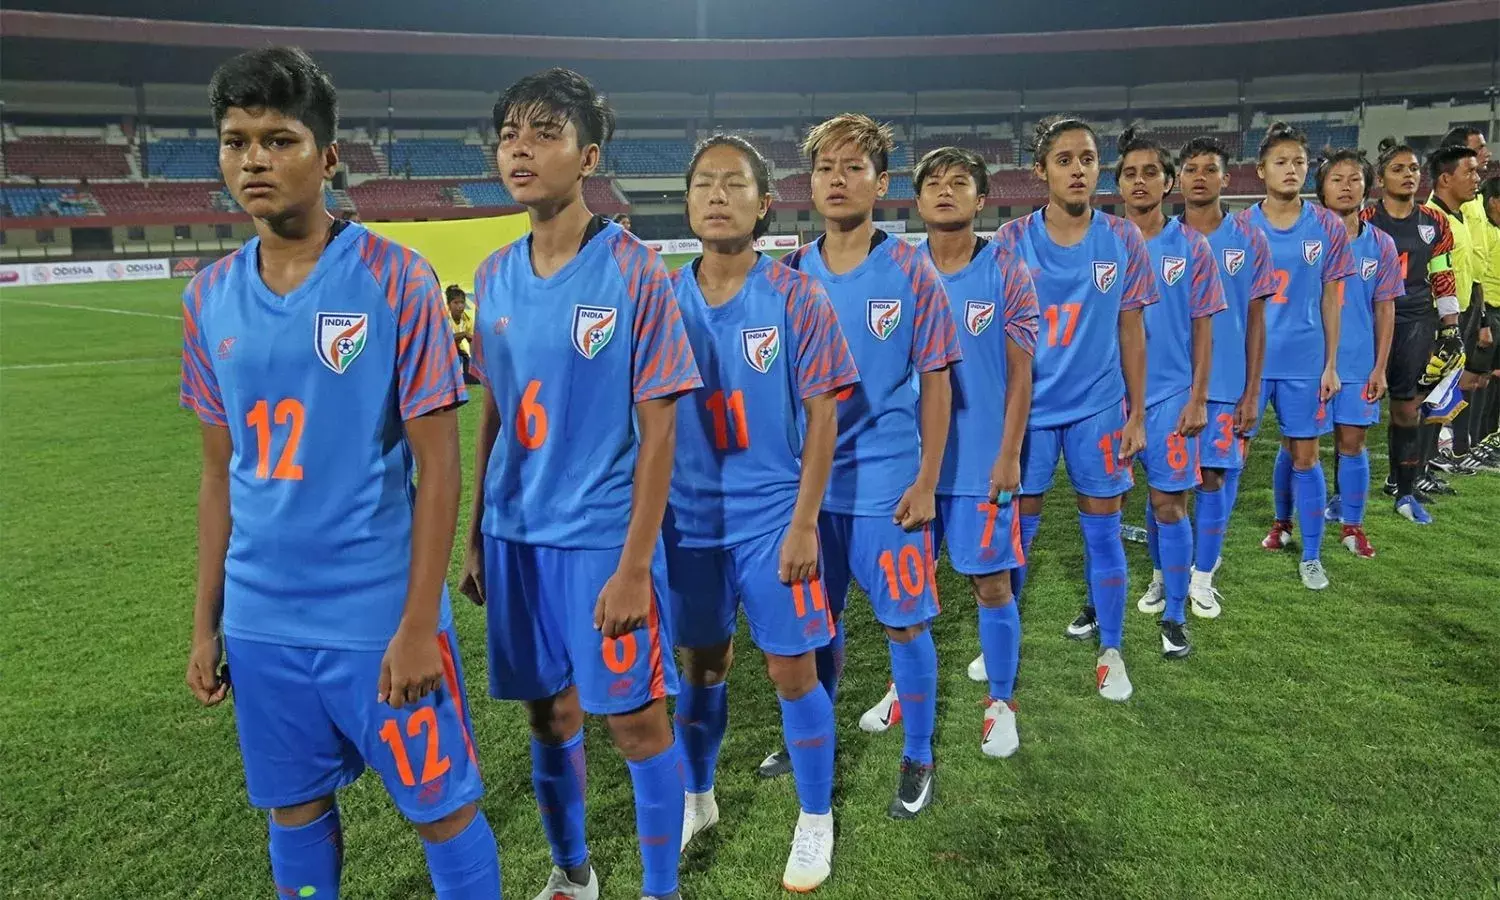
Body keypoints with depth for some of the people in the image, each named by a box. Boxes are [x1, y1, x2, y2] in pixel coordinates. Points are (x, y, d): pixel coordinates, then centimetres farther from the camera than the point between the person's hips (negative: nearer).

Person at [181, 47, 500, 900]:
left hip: (378, 617, -4)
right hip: (262, 621, 5)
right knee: (297, 809, 19)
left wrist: (419, 622, -13)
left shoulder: (397, 279, -11)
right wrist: (206, 622, 11)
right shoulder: (210, 298, 4)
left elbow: (438, 464, -10)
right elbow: (221, 472, 11)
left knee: (442, 808, 9)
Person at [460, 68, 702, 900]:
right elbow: (493, 413, 12)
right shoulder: (494, 277, 5)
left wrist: (634, 564, -14)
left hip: (604, 538, -5)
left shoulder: (634, 270, -11)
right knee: (549, 714, 16)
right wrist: (475, 536, 12)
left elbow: (657, 426, -11)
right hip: (514, 536, 5)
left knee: (638, 720, 5)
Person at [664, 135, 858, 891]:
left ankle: (816, 820, 26)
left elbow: (822, 415, -7)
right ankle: (697, 798, 39)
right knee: (700, 663, 17)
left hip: (771, 519, -3)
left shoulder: (796, 297, -8)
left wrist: (803, 522, -11)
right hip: (688, 520, 3)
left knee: (792, 670, 5)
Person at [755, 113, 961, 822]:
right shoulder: (789, 274, 2)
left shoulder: (911, 272, -6)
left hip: (888, 486, -3)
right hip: (809, 481, 3)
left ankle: (918, 758, 25)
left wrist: (927, 481, -7)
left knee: (904, 622, 6)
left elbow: (935, 383, -4)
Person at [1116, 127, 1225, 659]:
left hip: (1170, 394, -1)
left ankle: (1174, 616, 11)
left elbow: (1202, 328, 2)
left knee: (1168, 502, -1)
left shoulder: (1191, 246, 0)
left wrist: (1198, 398, -3)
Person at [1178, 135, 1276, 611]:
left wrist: (1251, 392, -2)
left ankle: (1202, 577, 18)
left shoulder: (1250, 241, 2)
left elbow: (1255, 320, 3)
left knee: (1215, 478, 3)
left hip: (1225, 384, 0)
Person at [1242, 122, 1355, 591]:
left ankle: (1311, 556, 16)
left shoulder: (1328, 228, 1)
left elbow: (1330, 298, 5)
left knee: (1304, 454, 6)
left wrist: (1331, 365, 1)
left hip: (1306, 361, 0)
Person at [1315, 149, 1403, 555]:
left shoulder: (1380, 244, 3)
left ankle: (1352, 524, 20)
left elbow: (1385, 309, 6)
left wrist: (1380, 367, 2)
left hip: (1358, 362, 2)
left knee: (1352, 442, 6)